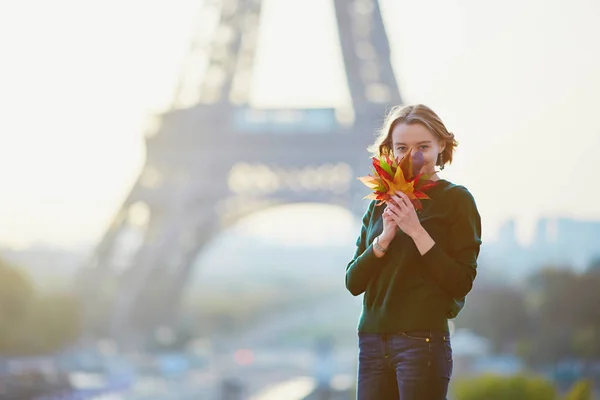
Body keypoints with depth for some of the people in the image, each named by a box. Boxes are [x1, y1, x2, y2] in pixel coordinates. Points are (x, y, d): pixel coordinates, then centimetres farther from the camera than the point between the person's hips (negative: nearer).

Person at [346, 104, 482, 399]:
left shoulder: (456, 200, -2)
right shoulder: (380, 204, 12)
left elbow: (461, 283, -9)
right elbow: (353, 282, 6)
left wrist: (417, 231, -15)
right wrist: (384, 238, -9)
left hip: (423, 340, -4)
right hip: (372, 340, 5)